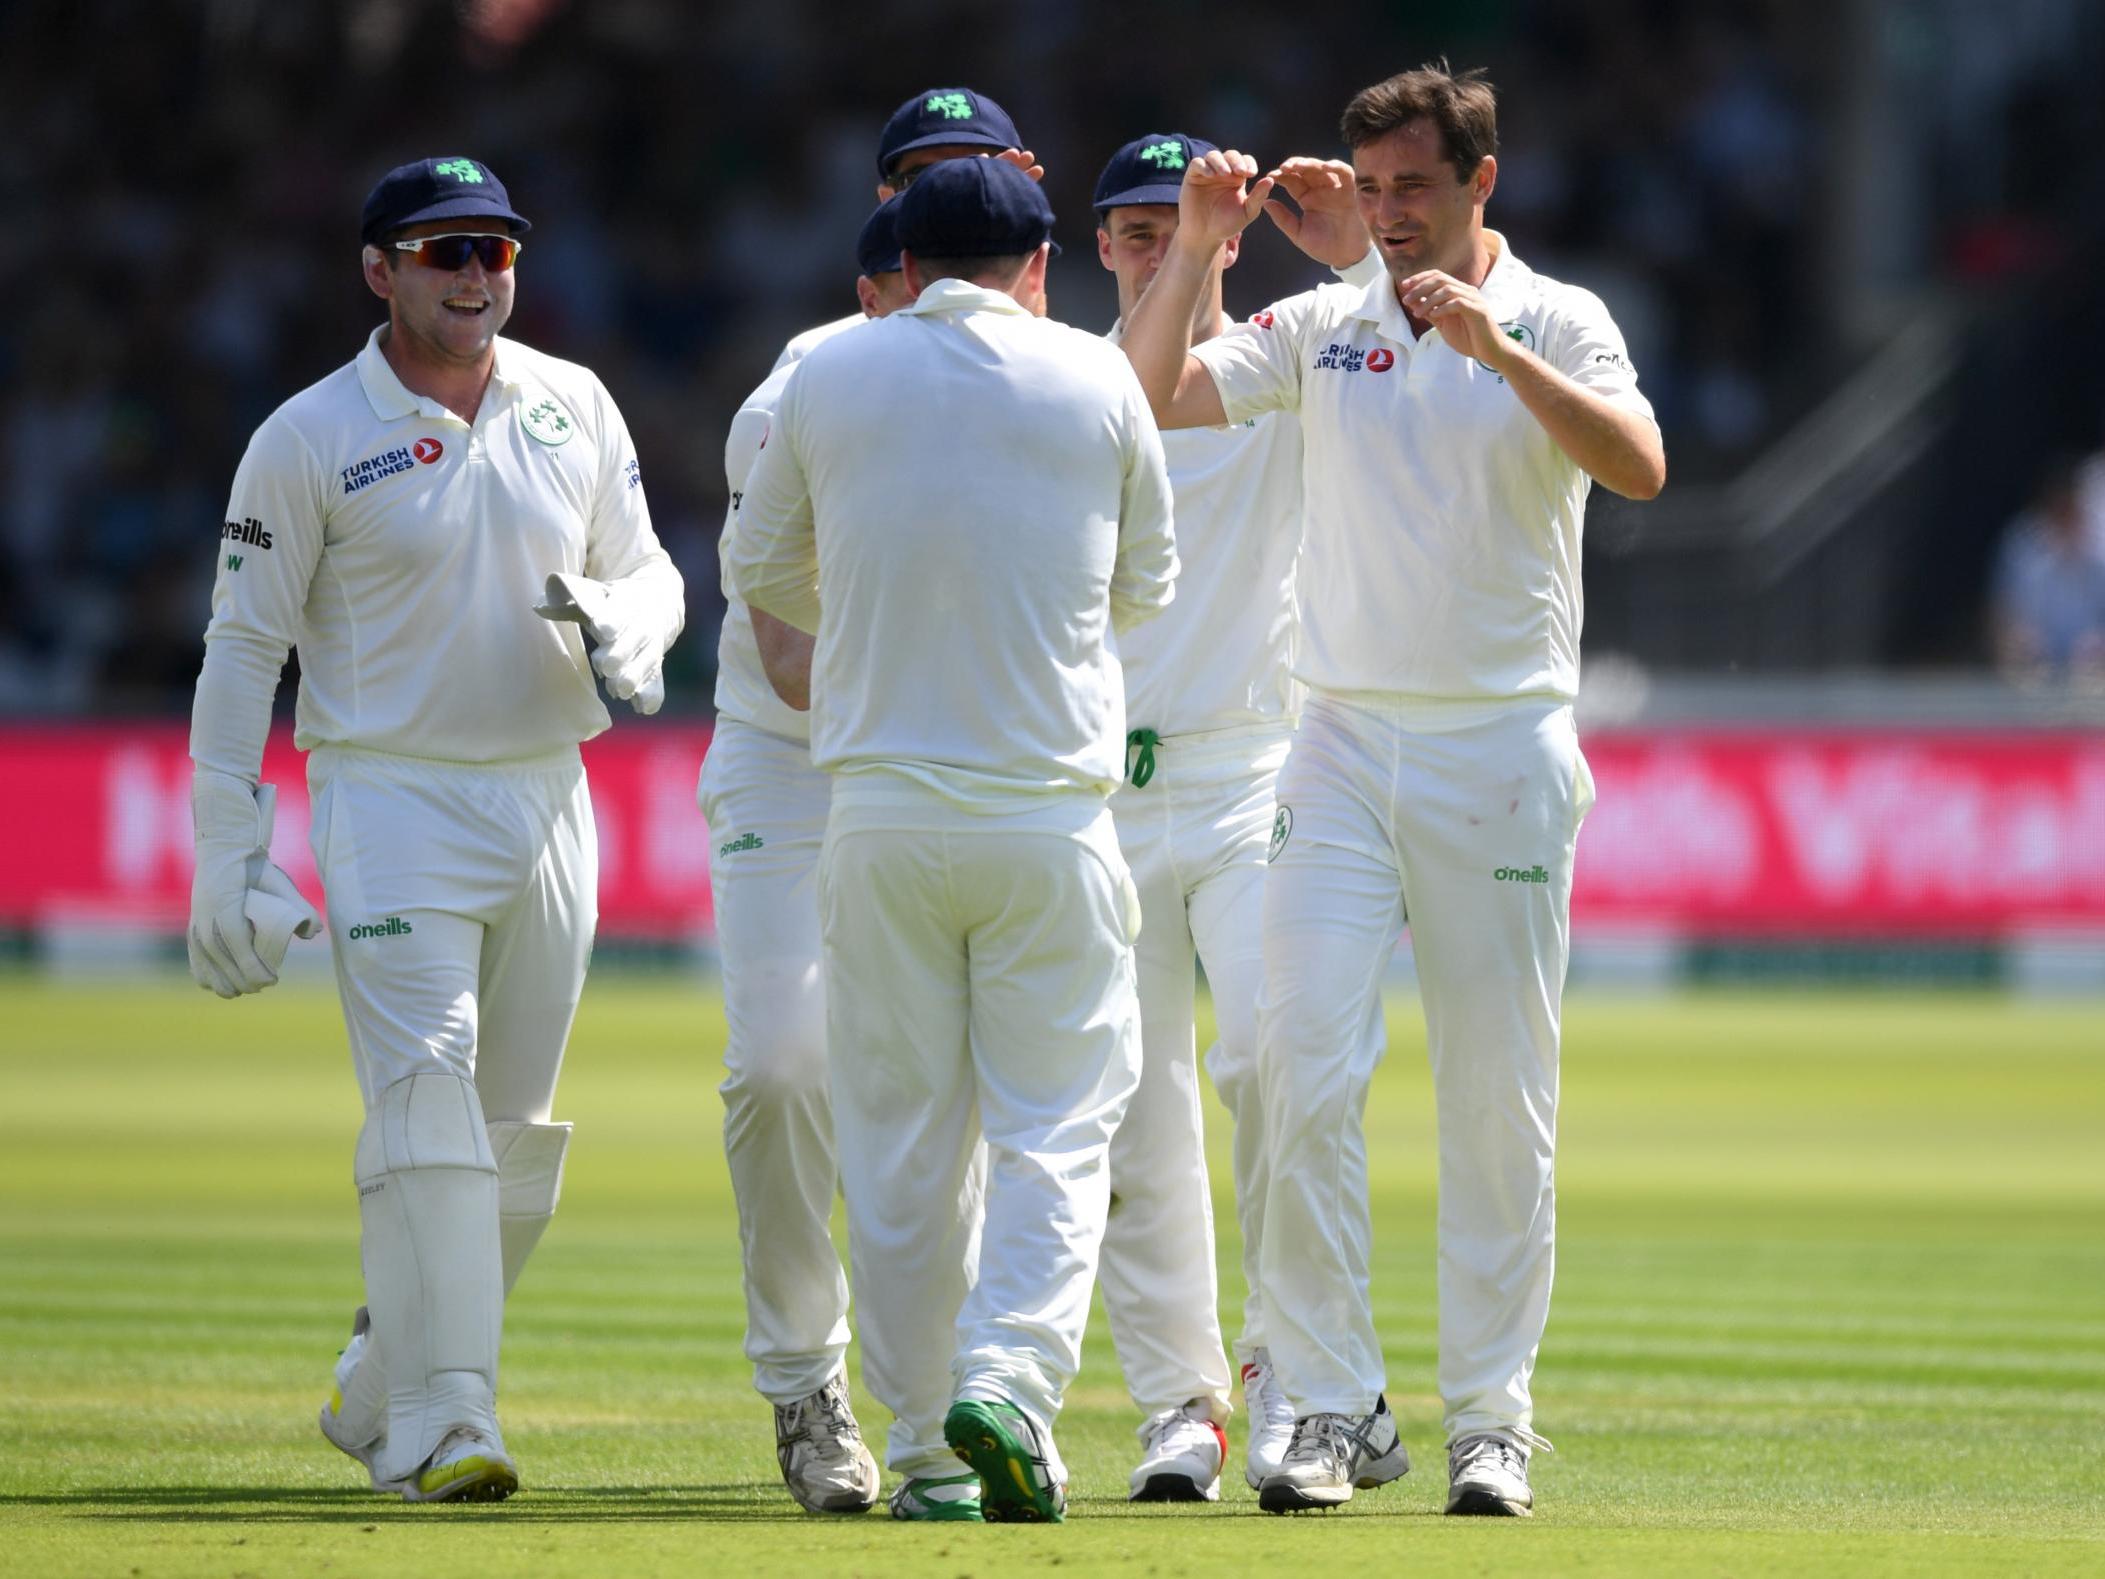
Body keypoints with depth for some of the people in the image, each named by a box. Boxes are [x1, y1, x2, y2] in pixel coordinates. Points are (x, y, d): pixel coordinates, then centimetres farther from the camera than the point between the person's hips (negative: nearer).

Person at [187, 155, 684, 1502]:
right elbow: (244, 644, -3)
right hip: (391, 798, -5)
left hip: (549, 797, 5)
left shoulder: (576, 409, 7)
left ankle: (380, 1393, 24)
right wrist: (227, 857, -8)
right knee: (426, 1091, -18)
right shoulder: (309, 440, -5)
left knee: (517, 1132, 8)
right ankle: (441, 1422, -22)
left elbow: (647, 571, 16)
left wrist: (622, 622, -11)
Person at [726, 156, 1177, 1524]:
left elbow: (762, 566, 15)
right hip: (1050, 815, -1)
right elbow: (1147, 582, 13)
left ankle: (926, 1441, 8)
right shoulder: (1095, 379, 1)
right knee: (1056, 1125, 2)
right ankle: (1009, 1378, -18)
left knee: (901, 1142, 8)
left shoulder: (830, 378, 2)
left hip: (881, 812, 1)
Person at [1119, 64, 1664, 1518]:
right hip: (1345, 750, 2)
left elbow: (1639, 467, -18)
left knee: (1499, 1100, 1)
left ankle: (1493, 1417, 8)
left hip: (1503, 756, -2)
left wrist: (1496, 347, -27)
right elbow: (1149, 399, 2)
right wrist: (1197, 249, -7)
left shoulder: (1558, 324, 0)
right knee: (1307, 1076, -8)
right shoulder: (1325, 330, 9)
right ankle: (1334, 1408, -4)